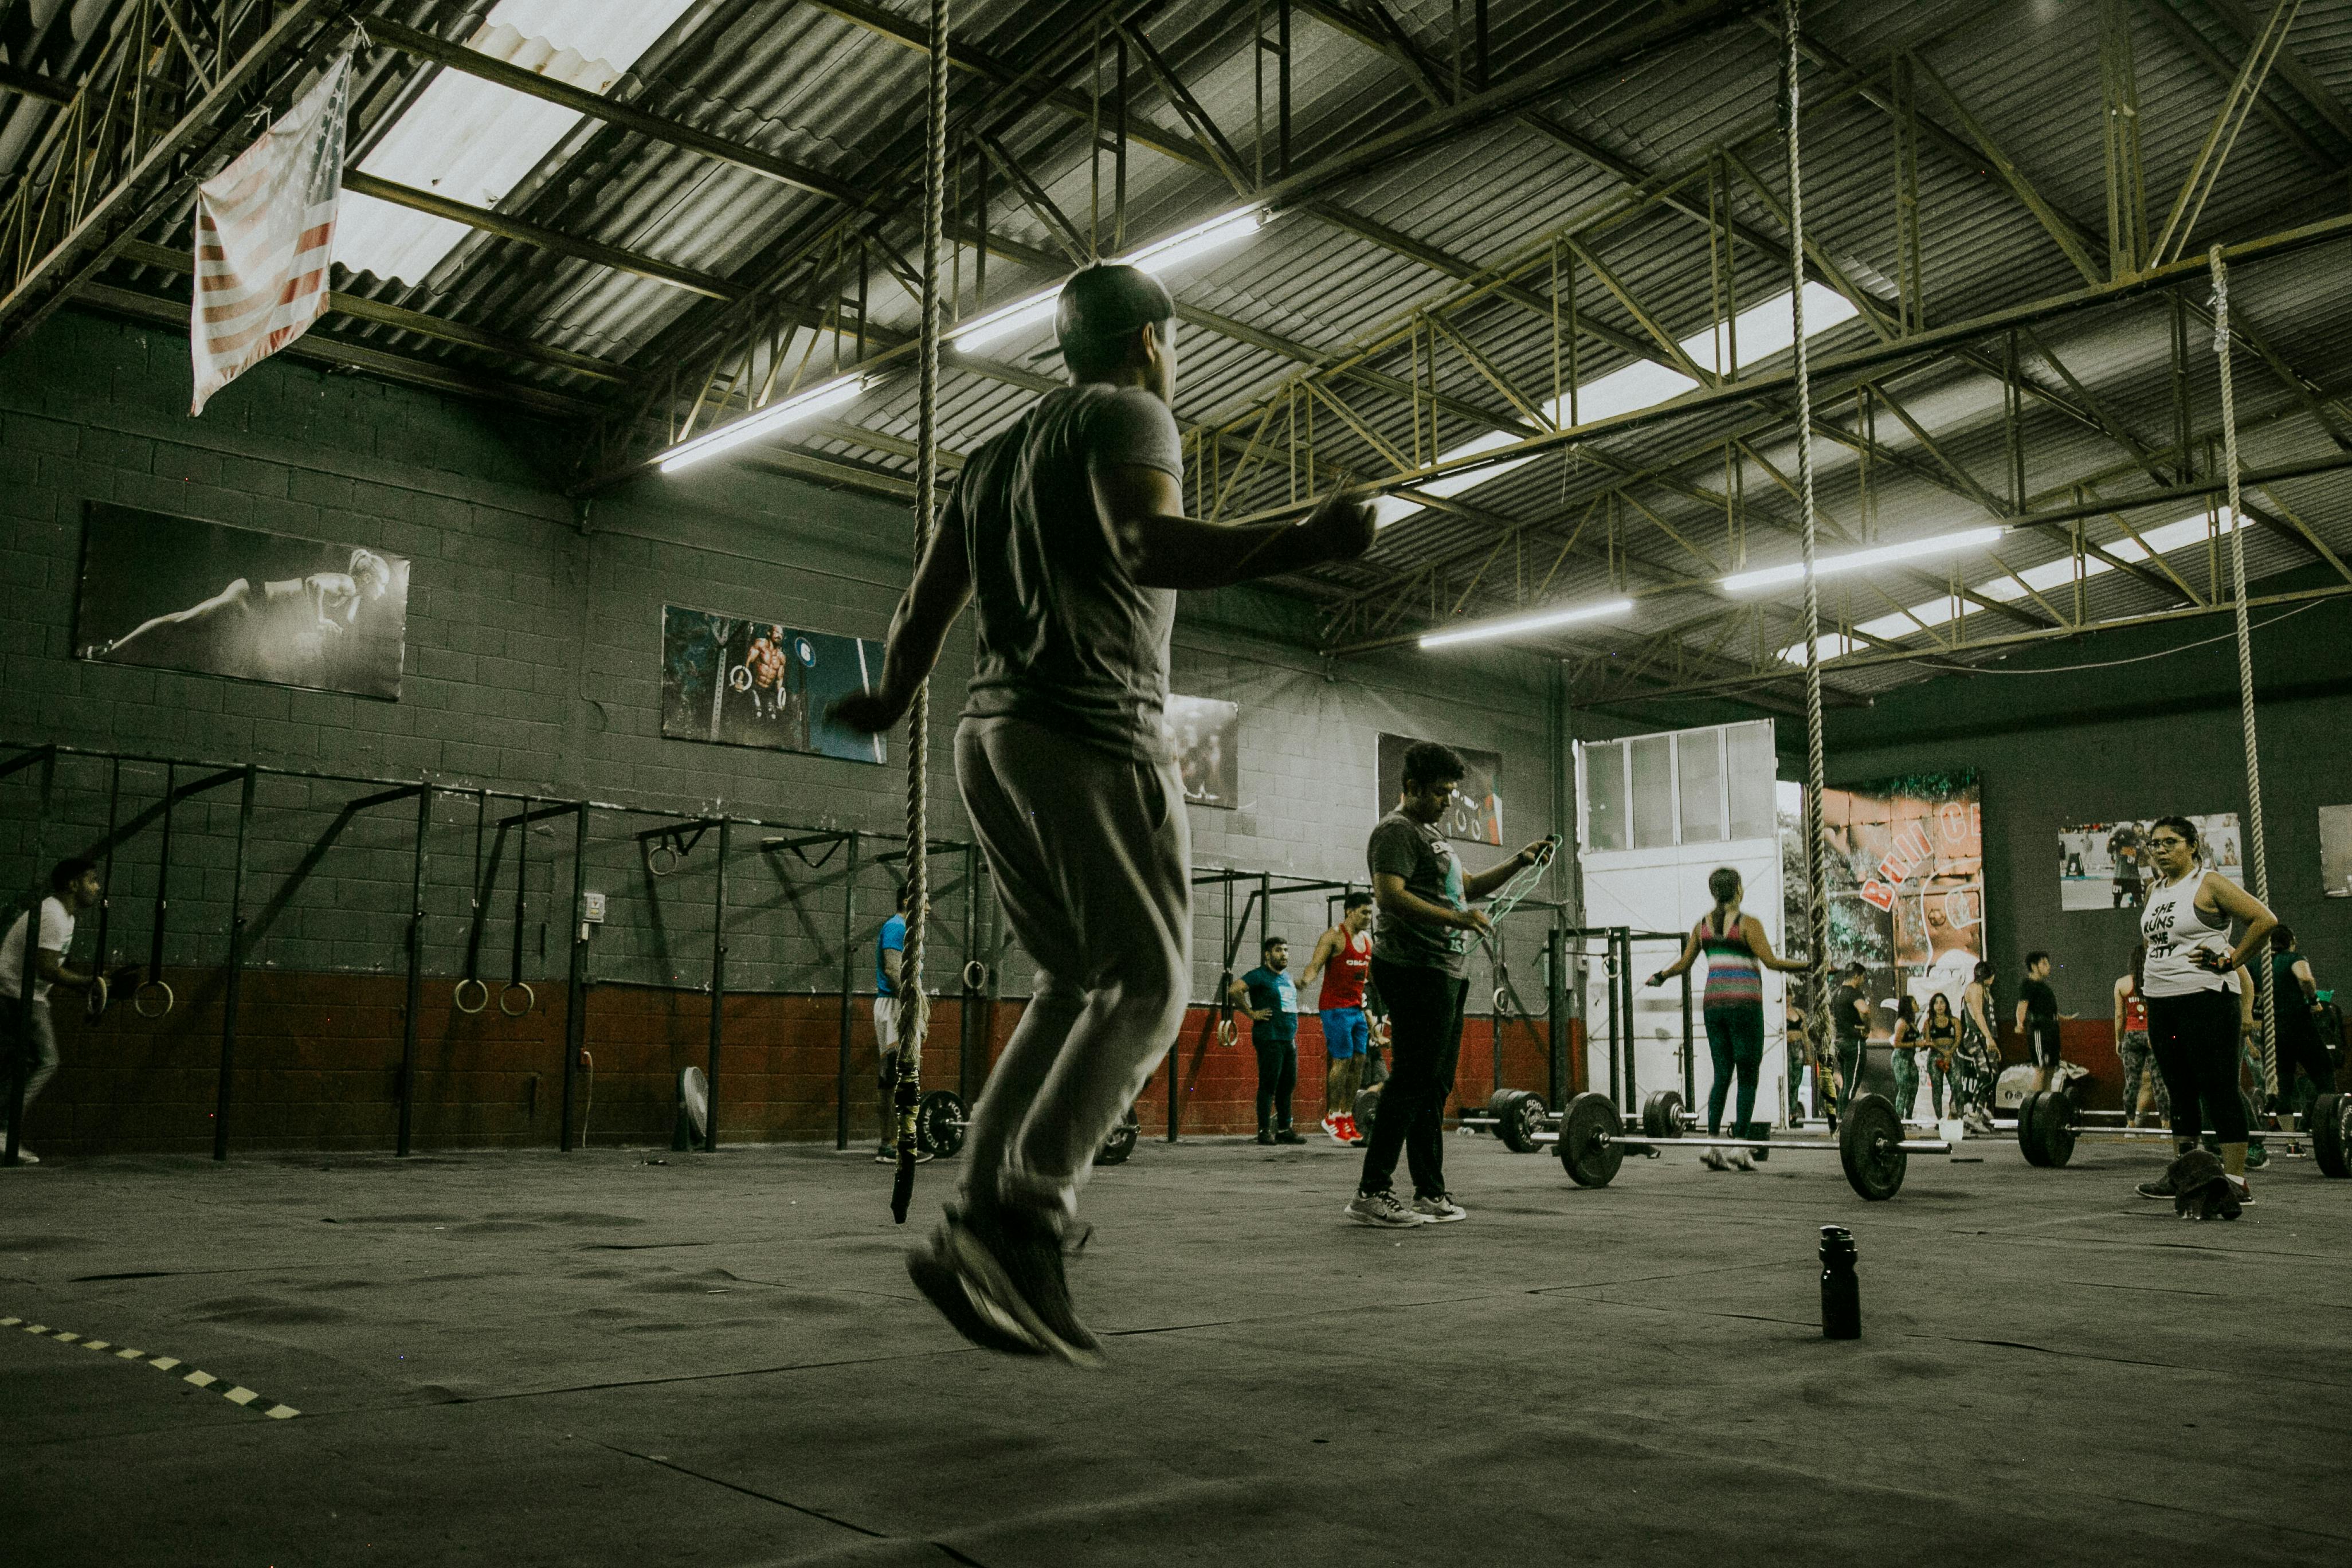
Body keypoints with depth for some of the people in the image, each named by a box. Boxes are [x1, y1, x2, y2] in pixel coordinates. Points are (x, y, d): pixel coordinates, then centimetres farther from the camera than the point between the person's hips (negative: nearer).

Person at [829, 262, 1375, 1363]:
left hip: (990, 737, 9)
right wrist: (1301, 544, -30)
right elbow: (1144, 544, -20)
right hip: (1092, 734, -8)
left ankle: (980, 1224, 4)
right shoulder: (1127, 414, 2)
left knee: (1078, 986, 13)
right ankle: (1018, 1232, -21)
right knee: (1147, 989, -8)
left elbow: (924, 608, 25)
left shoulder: (995, 453, 25)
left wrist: (889, 702, 41)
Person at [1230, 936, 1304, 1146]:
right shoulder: (1260, 975, -8)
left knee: (1288, 1085, 9)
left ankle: (1284, 1130, 16)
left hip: (1290, 1039, 8)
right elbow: (1235, 989, -21)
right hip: (1269, 1039, -8)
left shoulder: (1286, 975, 18)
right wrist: (1251, 1013, -16)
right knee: (1269, 1085, -7)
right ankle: (1264, 1131, -3)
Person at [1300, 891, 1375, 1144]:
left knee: (1359, 1061, 5)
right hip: (1335, 1007, -8)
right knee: (1342, 1061, -9)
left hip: (1357, 1008, 8)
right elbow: (1315, 965, -18)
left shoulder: (1367, 940, 15)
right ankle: (1332, 1117, 1)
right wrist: (1305, 979, -38)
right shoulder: (1333, 937, -9)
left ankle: (1347, 1116, 12)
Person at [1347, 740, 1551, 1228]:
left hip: (1446, 973, 10)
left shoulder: (1430, 834, 24)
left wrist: (1519, 862, 20)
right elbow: (1389, 896, -22)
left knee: (1434, 1088, 10)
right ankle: (1371, 1194, -11)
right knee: (1411, 1082, -12)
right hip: (1415, 971, -10)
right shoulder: (1397, 832, -9)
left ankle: (1431, 1194, 14)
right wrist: (1455, 919, -29)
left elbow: (1467, 887, 32)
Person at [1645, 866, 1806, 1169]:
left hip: (1713, 1002, 5)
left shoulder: (1703, 924, 9)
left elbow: (1684, 964, 13)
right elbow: (1771, 962, -13)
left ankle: (1712, 1143, -1)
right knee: (1748, 1077, 1)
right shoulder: (1748, 923, -6)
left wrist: (1660, 976, 30)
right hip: (1744, 1003, -5)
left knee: (1722, 1074, 9)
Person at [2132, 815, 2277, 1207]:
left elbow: (2265, 919, -14)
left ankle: (2237, 1182, -4)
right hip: (2160, 1003, 8)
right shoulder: (2153, 892, 16)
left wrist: (2230, 961, -12)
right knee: (2180, 1094, 12)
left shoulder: (2210, 884, -7)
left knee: (2219, 1092, -6)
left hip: (2206, 998, -8)